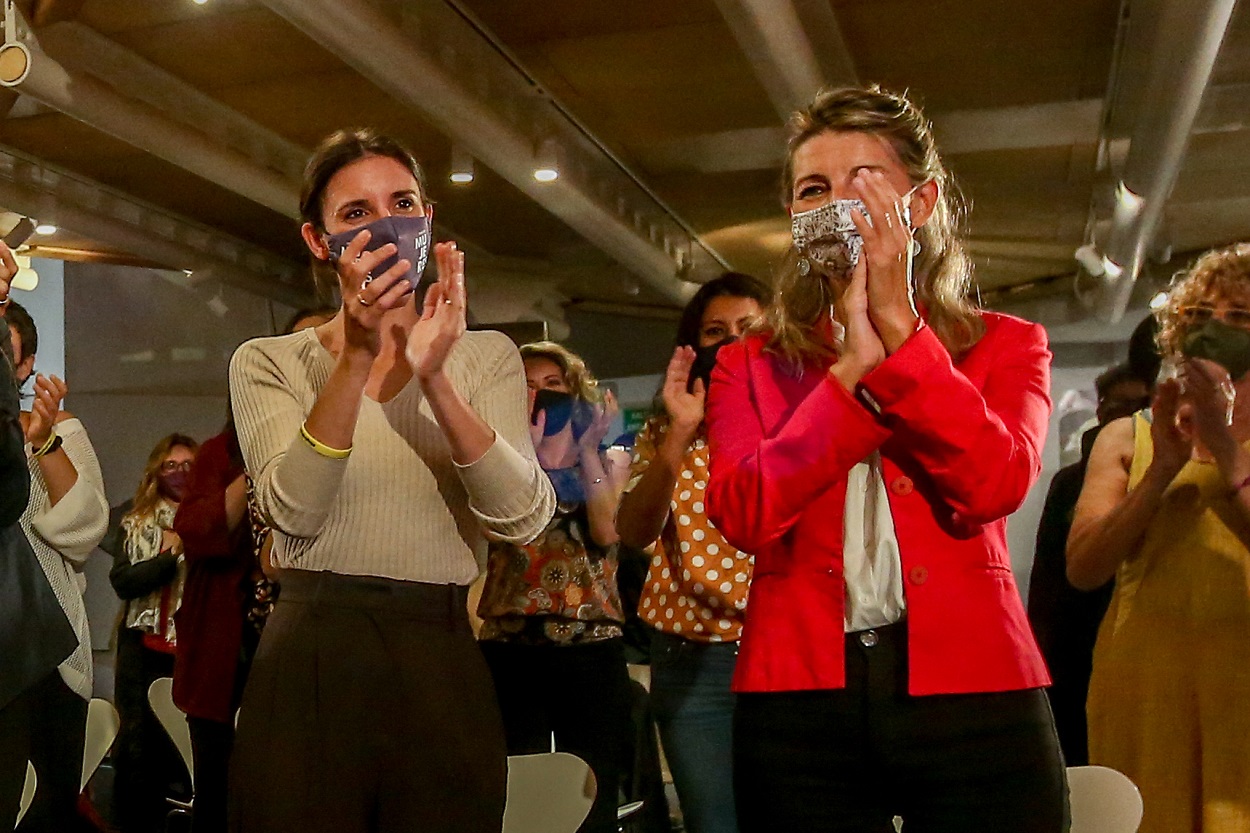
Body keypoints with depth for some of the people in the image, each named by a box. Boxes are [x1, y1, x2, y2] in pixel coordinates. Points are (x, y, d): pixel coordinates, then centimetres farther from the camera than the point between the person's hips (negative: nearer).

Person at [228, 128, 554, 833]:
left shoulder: (487, 357, 4)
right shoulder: (269, 363, 3)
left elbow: (524, 519, -11)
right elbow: (294, 512, -15)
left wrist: (433, 380, -24)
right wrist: (357, 358, -25)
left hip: (444, 668, 1)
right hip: (308, 667, -1)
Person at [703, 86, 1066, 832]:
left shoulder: (1005, 346, 10)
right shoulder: (750, 367, 11)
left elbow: (994, 485, -10)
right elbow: (743, 514, -7)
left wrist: (898, 324, -10)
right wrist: (855, 364, -9)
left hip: (970, 692, 0)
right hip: (799, 704, 1)